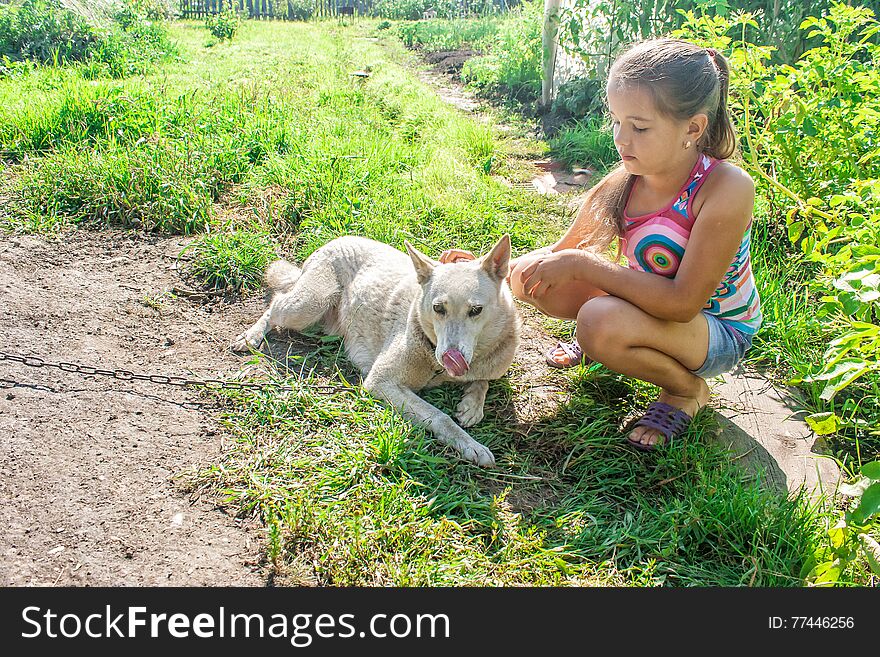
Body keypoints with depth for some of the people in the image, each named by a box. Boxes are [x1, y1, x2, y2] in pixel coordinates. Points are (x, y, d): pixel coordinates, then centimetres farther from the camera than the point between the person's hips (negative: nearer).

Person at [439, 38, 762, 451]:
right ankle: (599, 341, 15)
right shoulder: (621, 184, -12)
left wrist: (582, 265, -33)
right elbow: (561, 252, 0)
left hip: (718, 330, -5)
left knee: (600, 321, -35)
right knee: (528, 275, -12)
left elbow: (683, 302, -32)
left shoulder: (728, 188, -29)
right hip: (647, 305, 5)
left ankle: (688, 389, -5)